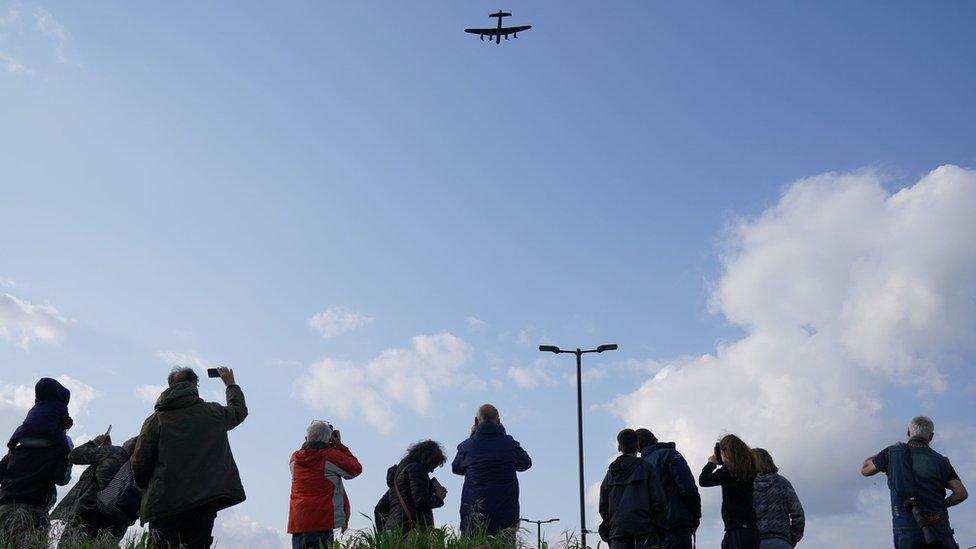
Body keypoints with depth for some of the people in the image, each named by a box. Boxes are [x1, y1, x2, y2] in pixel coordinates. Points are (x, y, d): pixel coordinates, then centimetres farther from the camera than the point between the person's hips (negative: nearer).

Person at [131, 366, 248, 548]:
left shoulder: (155, 419, 4)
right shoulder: (213, 412, 10)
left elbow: (140, 463, -1)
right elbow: (239, 410, 32)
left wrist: (146, 488, 17)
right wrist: (231, 384, 49)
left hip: (164, 502, -1)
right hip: (206, 501, 2)